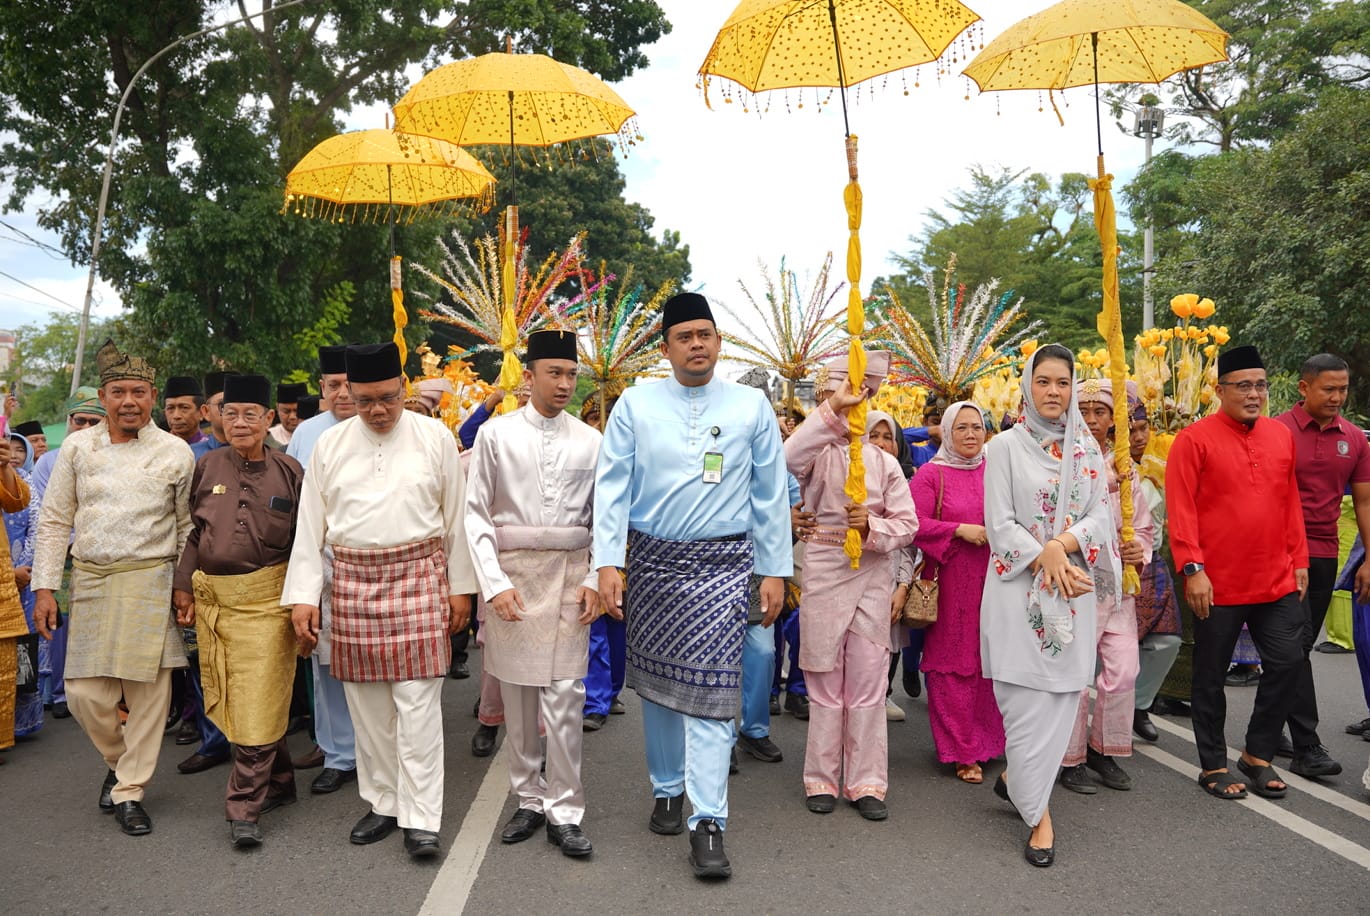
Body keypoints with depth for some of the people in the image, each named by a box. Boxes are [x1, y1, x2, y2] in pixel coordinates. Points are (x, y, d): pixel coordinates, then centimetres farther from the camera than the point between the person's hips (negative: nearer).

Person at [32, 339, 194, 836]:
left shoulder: (176, 452, 1)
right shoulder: (77, 447, 6)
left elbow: (188, 527, 5)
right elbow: (54, 521, 8)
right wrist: (44, 587, 3)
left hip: (150, 582, -2)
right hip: (90, 581, 2)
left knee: (147, 691, 1)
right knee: (85, 693, 3)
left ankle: (129, 791, 16)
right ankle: (120, 760, 32)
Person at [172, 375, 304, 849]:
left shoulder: (289, 471, -2)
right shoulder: (206, 467, 6)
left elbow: (305, 541, 1)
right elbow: (192, 530, 13)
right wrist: (183, 585, 7)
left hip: (266, 599, -4)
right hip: (211, 598, 4)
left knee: (258, 704, -5)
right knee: (227, 702, 11)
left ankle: (245, 806, 4)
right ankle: (279, 781, 29)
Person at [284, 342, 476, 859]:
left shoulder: (435, 438, 0)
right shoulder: (330, 445, 5)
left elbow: (456, 519, 4)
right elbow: (310, 526, 7)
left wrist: (460, 587, 3)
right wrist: (303, 597, 2)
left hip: (419, 578, -2)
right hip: (354, 583, 3)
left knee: (417, 703, -4)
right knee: (367, 704, 9)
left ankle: (420, 820, 4)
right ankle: (382, 804, 25)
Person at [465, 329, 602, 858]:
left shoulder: (589, 441, 3)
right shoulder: (496, 434, 0)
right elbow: (476, 514, 0)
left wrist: (595, 581, -3)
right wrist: (493, 584, -8)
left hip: (569, 574, 0)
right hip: (511, 571, 0)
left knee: (565, 696, -1)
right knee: (517, 695, 9)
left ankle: (564, 811, 11)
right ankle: (529, 799, 24)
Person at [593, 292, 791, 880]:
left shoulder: (751, 407, 1)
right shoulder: (636, 405, 1)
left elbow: (769, 494, 4)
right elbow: (612, 484, -2)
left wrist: (774, 570, 3)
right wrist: (607, 562, -10)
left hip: (721, 562, -2)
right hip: (650, 559, 2)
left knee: (708, 687, -8)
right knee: (655, 679, 14)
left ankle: (708, 824, 0)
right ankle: (667, 789, 34)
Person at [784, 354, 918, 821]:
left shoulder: (884, 462, 7)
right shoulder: (818, 454, 0)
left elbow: (907, 524, 3)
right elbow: (789, 455, -26)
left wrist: (872, 526, -16)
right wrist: (833, 408, -32)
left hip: (873, 577, 2)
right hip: (824, 574, -2)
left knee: (868, 686, 6)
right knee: (825, 687, 7)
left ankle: (866, 783, 16)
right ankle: (822, 780, 19)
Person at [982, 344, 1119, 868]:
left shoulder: (1086, 449, 10)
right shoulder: (1005, 446, 1)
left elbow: (1100, 515, 3)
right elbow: (1000, 525, -5)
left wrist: (1065, 544, -15)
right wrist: (1047, 560, -15)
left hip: (1073, 588, 4)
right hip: (1019, 588, -3)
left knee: (1061, 694, 3)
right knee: (1027, 699, -5)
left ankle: (1016, 777, 25)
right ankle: (1038, 812, 8)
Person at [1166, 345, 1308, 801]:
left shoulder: (1281, 435, 8)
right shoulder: (1194, 439, -9)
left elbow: (1292, 503, 13)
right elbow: (1180, 509, -13)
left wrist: (1299, 561, 11)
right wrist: (1192, 569, -18)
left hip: (1277, 581, 5)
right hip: (1218, 585, -5)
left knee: (1287, 663, 7)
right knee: (1211, 676, 7)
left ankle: (1258, 754, 27)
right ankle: (1214, 766, 23)